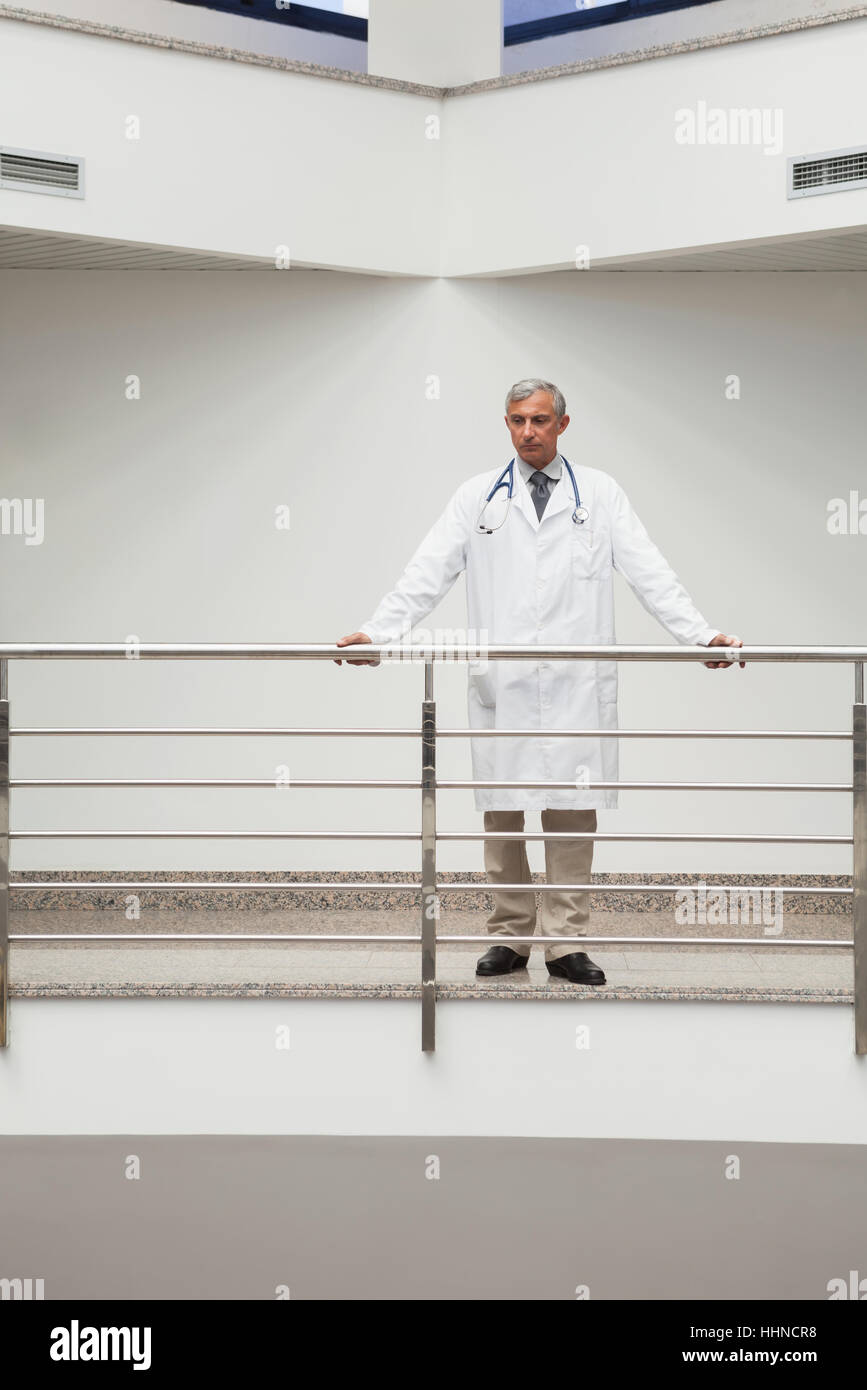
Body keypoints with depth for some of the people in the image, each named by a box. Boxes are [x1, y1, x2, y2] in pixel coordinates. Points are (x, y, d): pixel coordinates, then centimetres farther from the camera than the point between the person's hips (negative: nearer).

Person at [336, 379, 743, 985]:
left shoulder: (600, 493, 9)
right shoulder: (478, 496, 10)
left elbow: (650, 571, 3)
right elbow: (429, 572, 4)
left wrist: (703, 634, -7)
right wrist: (376, 631, -8)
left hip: (576, 684, -1)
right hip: (500, 684, 1)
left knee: (572, 811, 0)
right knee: (501, 813, 3)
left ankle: (566, 943, 7)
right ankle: (511, 938, 14)